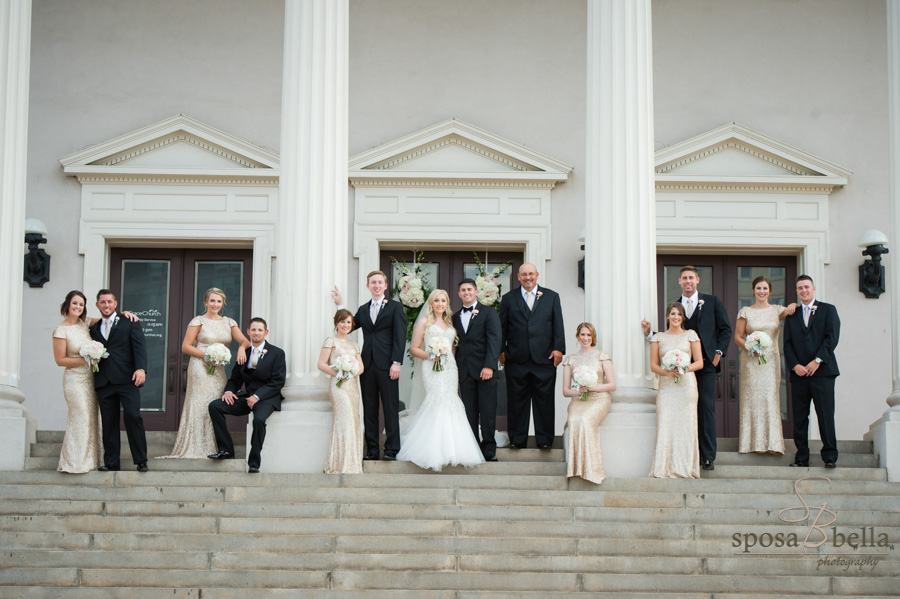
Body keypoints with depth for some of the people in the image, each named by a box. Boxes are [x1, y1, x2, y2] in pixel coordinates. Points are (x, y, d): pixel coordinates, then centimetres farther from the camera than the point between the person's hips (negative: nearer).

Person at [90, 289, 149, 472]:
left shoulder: (130, 323, 9)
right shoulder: (94, 329, 20)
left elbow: (139, 346, -2)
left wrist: (141, 369, -18)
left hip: (127, 380, -4)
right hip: (104, 383, 4)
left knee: (133, 416, -14)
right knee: (108, 422, 3)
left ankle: (141, 460, -6)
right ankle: (111, 462, 9)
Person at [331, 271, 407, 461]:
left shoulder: (395, 307, 3)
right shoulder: (363, 309, 17)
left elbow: (400, 336, -4)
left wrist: (396, 362, -12)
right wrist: (340, 305, 8)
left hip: (387, 366, -5)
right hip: (368, 365, 5)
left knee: (390, 408, -3)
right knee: (369, 410, 6)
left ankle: (391, 450, 1)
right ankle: (372, 449, 11)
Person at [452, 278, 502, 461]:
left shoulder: (488, 312, 4)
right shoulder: (456, 317, 17)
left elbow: (494, 339, -6)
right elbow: (456, 344, 15)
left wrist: (489, 366, -16)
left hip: (484, 370, -4)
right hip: (464, 372, 4)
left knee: (488, 412, -3)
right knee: (469, 413, 3)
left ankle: (489, 450, 3)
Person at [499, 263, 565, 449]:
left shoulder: (552, 297, 11)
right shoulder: (509, 298, 11)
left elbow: (558, 325, 7)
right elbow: (502, 327, 10)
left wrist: (558, 349, -3)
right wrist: (501, 350, 2)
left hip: (544, 357, 0)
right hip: (517, 359, 0)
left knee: (544, 399, 2)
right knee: (517, 400, 4)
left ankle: (544, 439, 9)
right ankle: (517, 439, 11)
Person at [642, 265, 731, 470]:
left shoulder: (712, 302, 7)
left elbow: (725, 329, 7)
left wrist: (718, 354, -2)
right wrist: (649, 333, -4)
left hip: (706, 363, -2)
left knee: (706, 407, -5)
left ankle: (708, 457, 1)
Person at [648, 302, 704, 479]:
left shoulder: (690, 335, 9)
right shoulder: (658, 337, 12)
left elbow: (699, 362, 6)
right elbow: (653, 365, 9)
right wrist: (667, 372, -10)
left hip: (687, 384, -1)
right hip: (666, 386, 1)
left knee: (686, 424, -3)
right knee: (665, 425, -6)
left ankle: (686, 468, 2)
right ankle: (665, 469, -3)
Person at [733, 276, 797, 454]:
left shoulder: (777, 310, 10)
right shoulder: (745, 312, 4)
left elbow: (788, 312, -6)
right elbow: (738, 336, 3)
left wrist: (793, 306, -29)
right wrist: (750, 348, -14)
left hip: (771, 360, 1)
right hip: (751, 361, -1)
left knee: (770, 397, -2)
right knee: (752, 397, -3)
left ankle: (771, 442, 2)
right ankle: (754, 442, 1)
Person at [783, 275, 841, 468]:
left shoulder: (828, 310, 8)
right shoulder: (792, 315, 16)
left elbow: (832, 337, -3)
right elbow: (787, 344, 10)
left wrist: (817, 360, -11)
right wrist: (795, 365, -6)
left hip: (822, 371, -3)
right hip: (799, 373, 3)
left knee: (826, 414, -5)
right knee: (799, 416, 2)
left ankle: (830, 456, 3)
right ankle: (802, 457, 7)